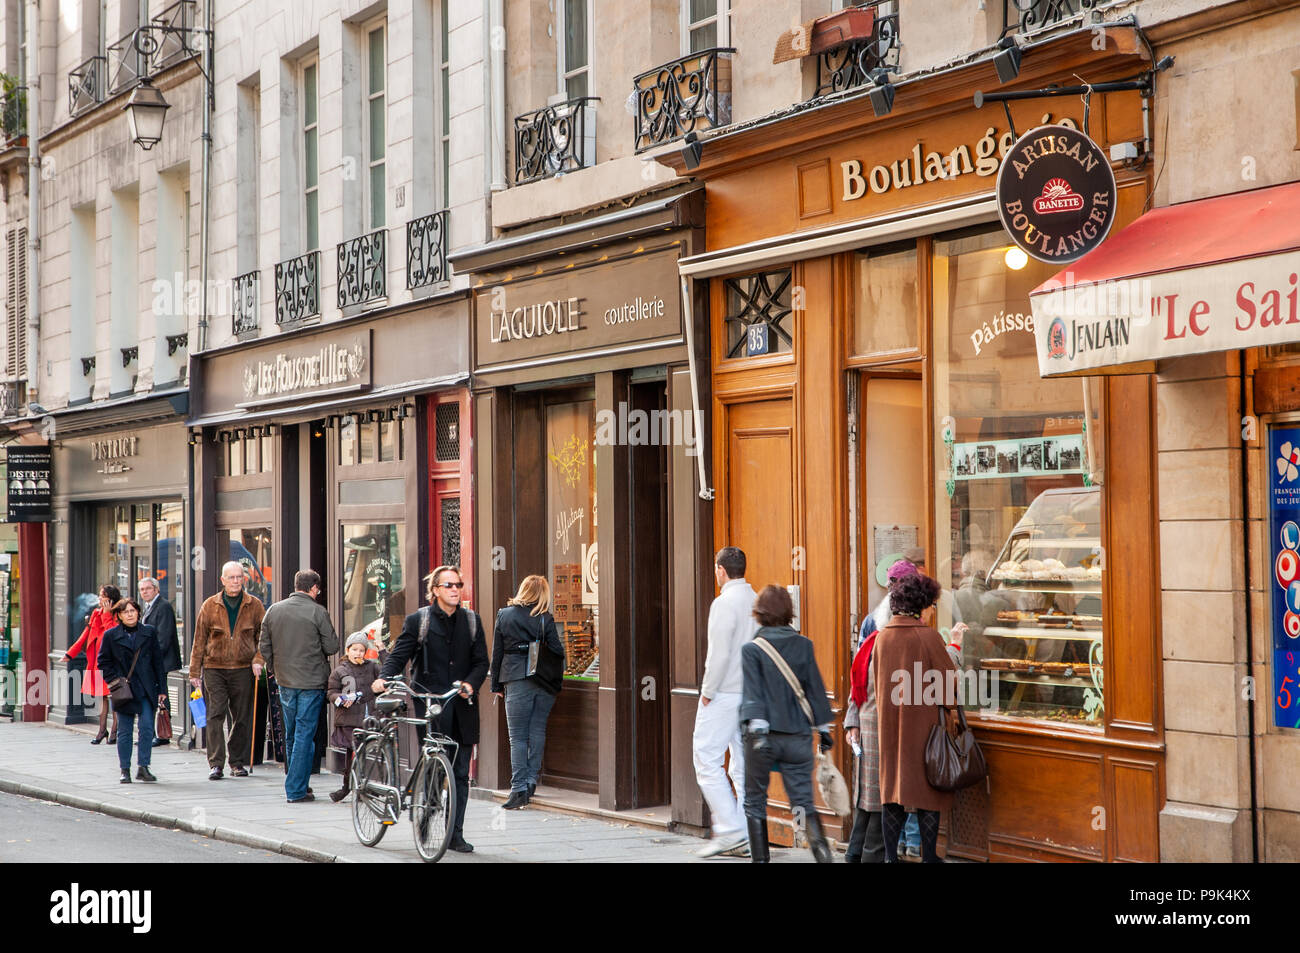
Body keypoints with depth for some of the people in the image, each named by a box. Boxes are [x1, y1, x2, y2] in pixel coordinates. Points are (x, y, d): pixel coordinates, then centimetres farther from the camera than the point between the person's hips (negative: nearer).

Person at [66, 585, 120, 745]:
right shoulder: (96, 613, 13)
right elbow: (86, 634, 18)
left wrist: (106, 614, -17)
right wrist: (70, 653, 17)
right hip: (96, 659, 6)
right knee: (100, 695, 8)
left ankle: (115, 731, 3)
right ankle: (102, 730, 15)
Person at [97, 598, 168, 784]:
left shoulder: (149, 633, 6)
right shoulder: (111, 635, 2)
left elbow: (157, 662, 8)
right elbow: (103, 661, 7)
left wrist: (161, 688, 5)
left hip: (146, 690, 1)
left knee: (147, 728, -7)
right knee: (125, 731, 3)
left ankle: (143, 768, 0)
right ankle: (125, 770, 10)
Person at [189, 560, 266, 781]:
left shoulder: (254, 606, 5)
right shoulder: (210, 606, 3)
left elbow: (263, 636, 10)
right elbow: (199, 640, 6)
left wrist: (258, 660, -6)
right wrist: (194, 671, 4)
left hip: (243, 669, 1)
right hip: (214, 668, -1)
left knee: (242, 717, 5)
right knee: (215, 715, -8)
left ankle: (237, 762, 16)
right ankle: (215, 763, -8)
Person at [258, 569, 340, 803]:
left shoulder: (273, 611, 3)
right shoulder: (318, 612, -11)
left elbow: (264, 647, 7)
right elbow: (332, 646, -8)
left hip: (285, 681, 5)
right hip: (312, 682, -5)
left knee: (291, 734, 17)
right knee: (305, 735, -1)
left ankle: (294, 782, 26)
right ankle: (296, 790, -2)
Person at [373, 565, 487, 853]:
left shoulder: (472, 620, 12)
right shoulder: (417, 621, 3)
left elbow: (481, 661, 9)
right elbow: (398, 655, -3)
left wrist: (471, 683, -11)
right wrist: (383, 678, -22)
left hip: (462, 708, 3)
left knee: (461, 773, 4)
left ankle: (455, 834, 10)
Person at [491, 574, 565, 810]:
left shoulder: (504, 615, 2)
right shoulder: (545, 618, -1)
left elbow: (497, 652, 5)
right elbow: (558, 651, -2)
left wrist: (496, 685, 10)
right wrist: (558, 680, 12)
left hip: (517, 681, -1)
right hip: (545, 683, 1)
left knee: (517, 736, 0)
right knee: (538, 731, 11)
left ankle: (519, 788, -8)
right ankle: (531, 781, 11)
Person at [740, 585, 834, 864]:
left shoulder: (752, 649, -4)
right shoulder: (803, 645, 4)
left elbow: (753, 693, -12)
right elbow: (815, 689, 8)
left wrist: (757, 729, -16)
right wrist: (823, 728, 15)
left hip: (764, 736, -2)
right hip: (798, 736, 2)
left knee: (755, 802, 11)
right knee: (803, 801, 2)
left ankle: (760, 858, 10)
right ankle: (820, 846, -21)